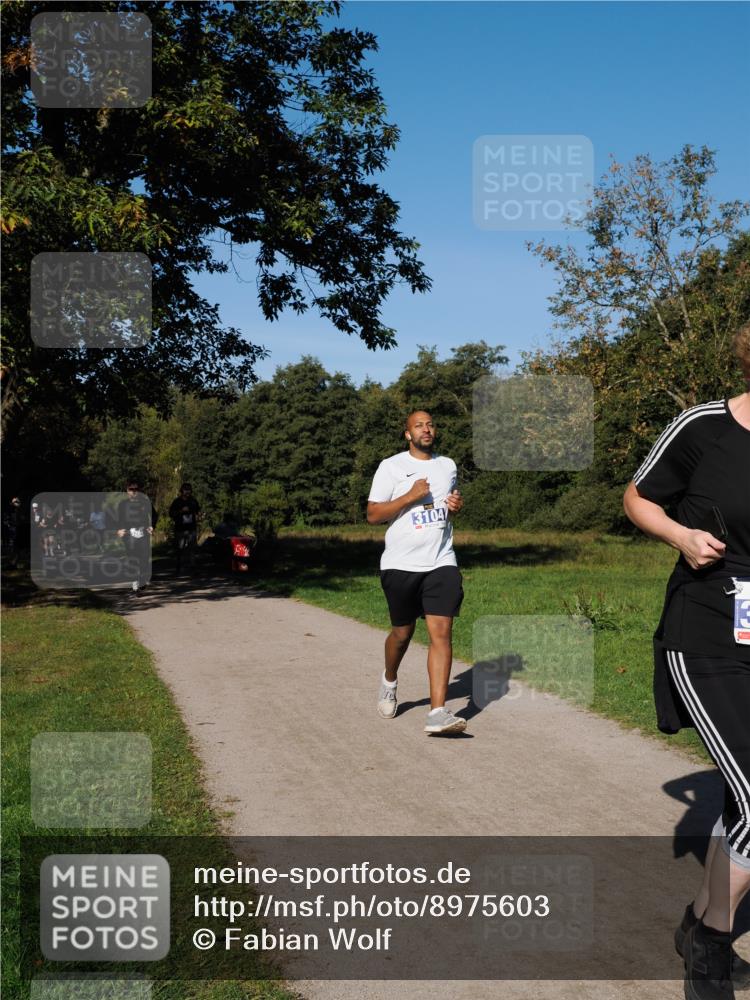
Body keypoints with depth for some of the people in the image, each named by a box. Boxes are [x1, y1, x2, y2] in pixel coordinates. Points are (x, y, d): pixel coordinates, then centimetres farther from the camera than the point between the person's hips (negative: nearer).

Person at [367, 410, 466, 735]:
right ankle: (389, 681, 42)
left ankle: (437, 713, -14)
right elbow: (372, 515, -6)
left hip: (441, 562, 2)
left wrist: (455, 506, 5)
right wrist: (411, 496, -16)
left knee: (441, 632, -11)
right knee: (402, 633, 10)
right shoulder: (391, 467, -1)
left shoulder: (448, 466, 13)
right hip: (400, 564, -2)